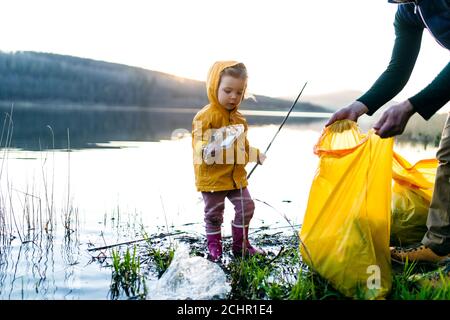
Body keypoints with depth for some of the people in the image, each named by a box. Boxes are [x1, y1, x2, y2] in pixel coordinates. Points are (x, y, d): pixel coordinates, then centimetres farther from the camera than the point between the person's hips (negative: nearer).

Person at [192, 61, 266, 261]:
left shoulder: (239, 119, 11)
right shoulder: (205, 116, -13)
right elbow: (198, 143, -20)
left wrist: (257, 155, 20)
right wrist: (207, 151, -39)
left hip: (237, 175, 7)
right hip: (212, 176, -6)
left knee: (246, 207, 9)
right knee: (214, 214, 3)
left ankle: (240, 245, 26)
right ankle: (214, 248, 21)